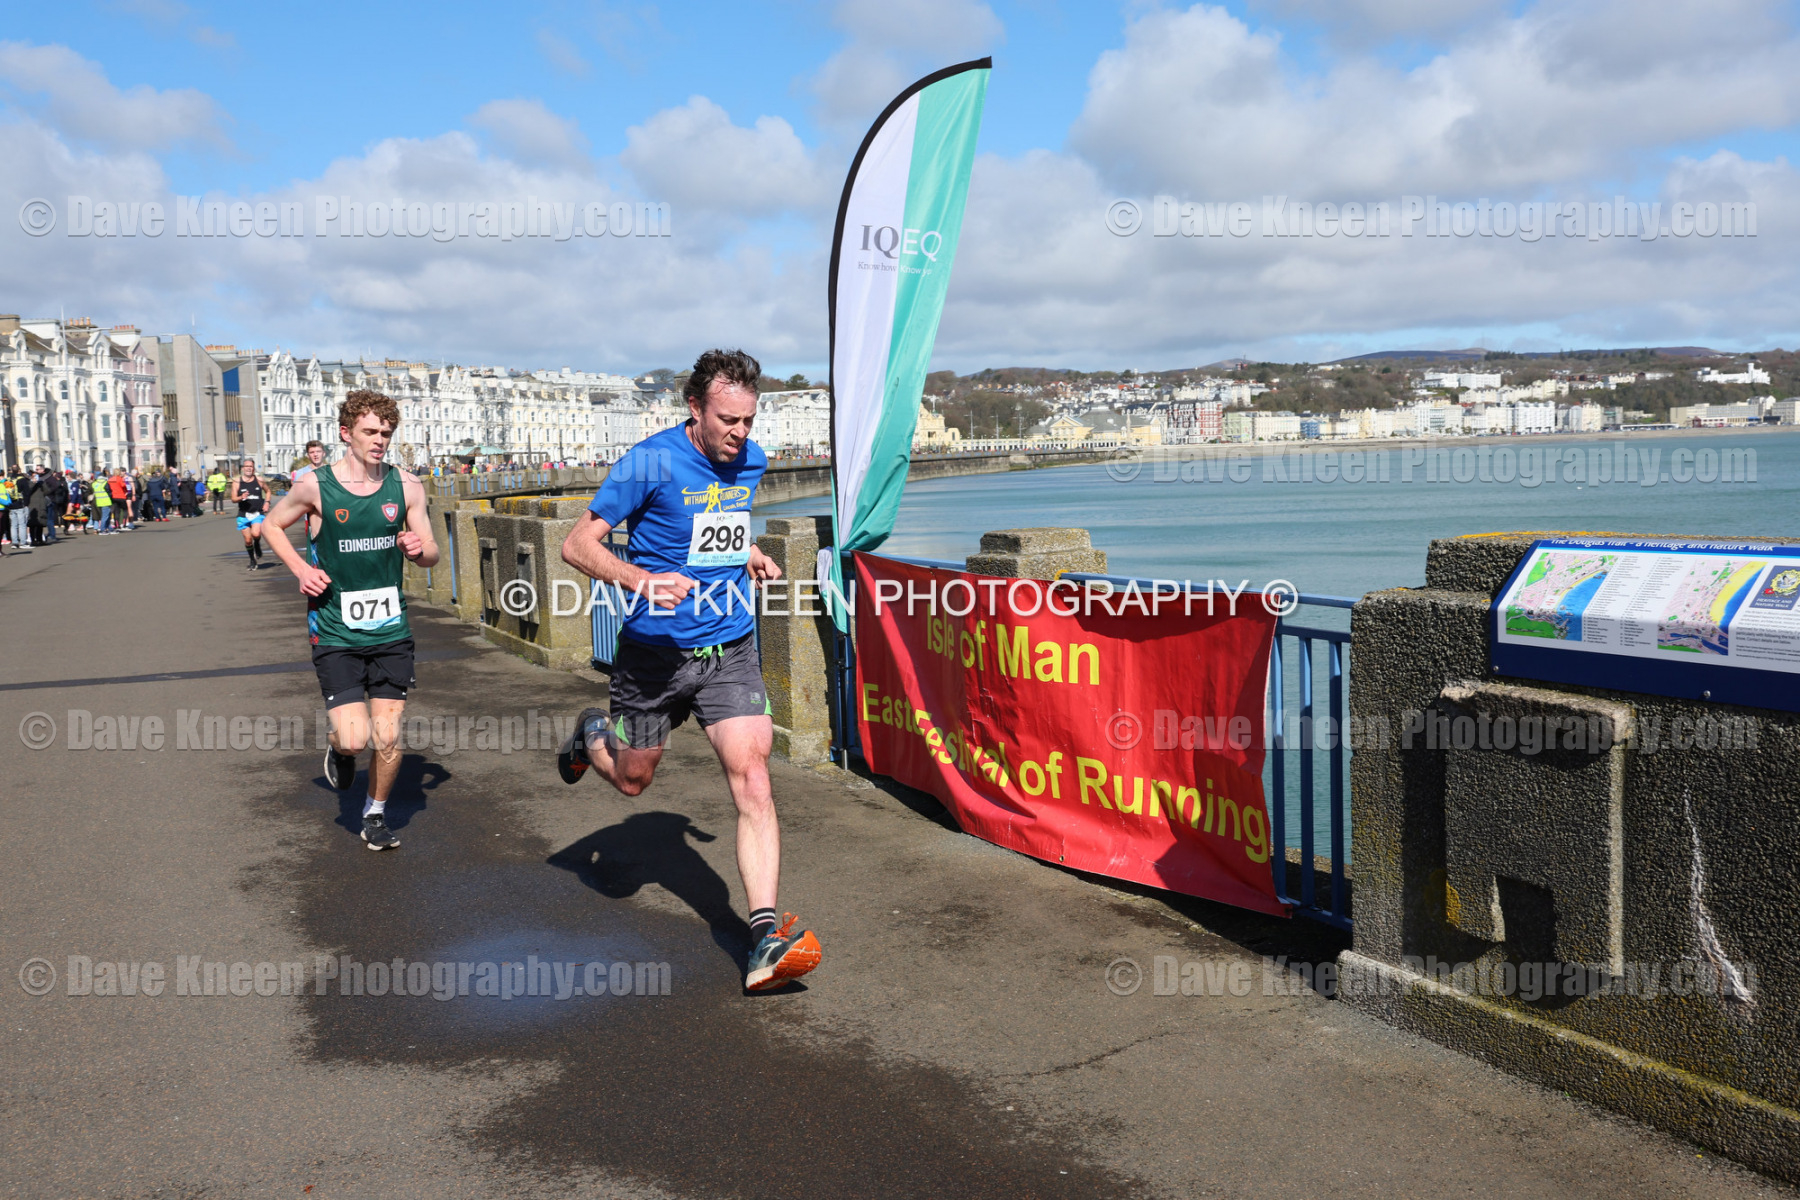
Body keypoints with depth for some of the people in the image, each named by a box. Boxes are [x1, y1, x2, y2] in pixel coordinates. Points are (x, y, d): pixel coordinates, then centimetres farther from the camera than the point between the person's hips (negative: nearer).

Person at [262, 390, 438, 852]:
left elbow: (431, 554, 8)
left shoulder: (406, 486, 0)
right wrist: (300, 569, -5)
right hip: (335, 634, -2)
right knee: (355, 738, -11)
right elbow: (273, 525, 11)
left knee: (388, 737, 3)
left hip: (391, 630, 2)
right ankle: (337, 746, 27)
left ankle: (375, 814, 29)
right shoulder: (315, 486, -7)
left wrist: (418, 550, -16)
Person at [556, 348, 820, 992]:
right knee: (632, 779, 15)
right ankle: (592, 735, 51)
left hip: (731, 650, 3)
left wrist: (750, 554, 8)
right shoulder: (653, 461, -14)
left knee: (752, 779, -12)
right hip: (657, 650, -3)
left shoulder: (751, 461, 4)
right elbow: (577, 544, -14)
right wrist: (639, 578, -31)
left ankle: (765, 938, -14)